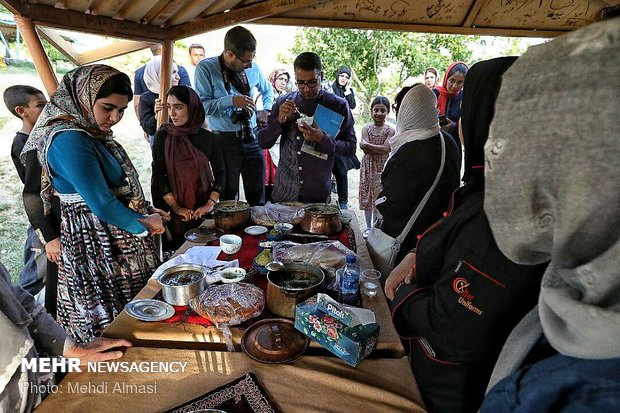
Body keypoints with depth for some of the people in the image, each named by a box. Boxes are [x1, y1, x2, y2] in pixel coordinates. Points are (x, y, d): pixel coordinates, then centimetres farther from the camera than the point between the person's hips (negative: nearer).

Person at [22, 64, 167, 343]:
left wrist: (147, 212, 3)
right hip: (97, 247, -9)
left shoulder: (94, 134, 8)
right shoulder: (69, 140, -21)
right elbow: (101, 204, -24)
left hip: (118, 239, 9)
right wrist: (143, 225, -10)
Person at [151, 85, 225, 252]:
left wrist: (211, 203, -9)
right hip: (171, 209, -1)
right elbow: (158, 174, -8)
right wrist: (176, 207, -14)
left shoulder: (206, 138, 0)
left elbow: (220, 171, 2)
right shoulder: (163, 136, -4)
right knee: (176, 250, -4)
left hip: (202, 209, 2)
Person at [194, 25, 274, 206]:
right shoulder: (206, 68, -7)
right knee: (228, 198, 7)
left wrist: (267, 111, 8)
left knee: (258, 196, 10)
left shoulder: (252, 68, 5)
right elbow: (201, 105, -13)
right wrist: (231, 101, -22)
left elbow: (267, 90, 24)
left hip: (252, 137, 4)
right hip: (225, 140, -3)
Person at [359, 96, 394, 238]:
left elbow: (386, 149, -15)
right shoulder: (366, 129, 3)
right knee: (367, 195, 8)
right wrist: (379, 149, -18)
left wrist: (367, 145, -16)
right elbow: (365, 150, -9)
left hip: (383, 167, -2)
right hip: (368, 166, 2)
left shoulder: (390, 130, -2)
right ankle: (368, 227, 22)